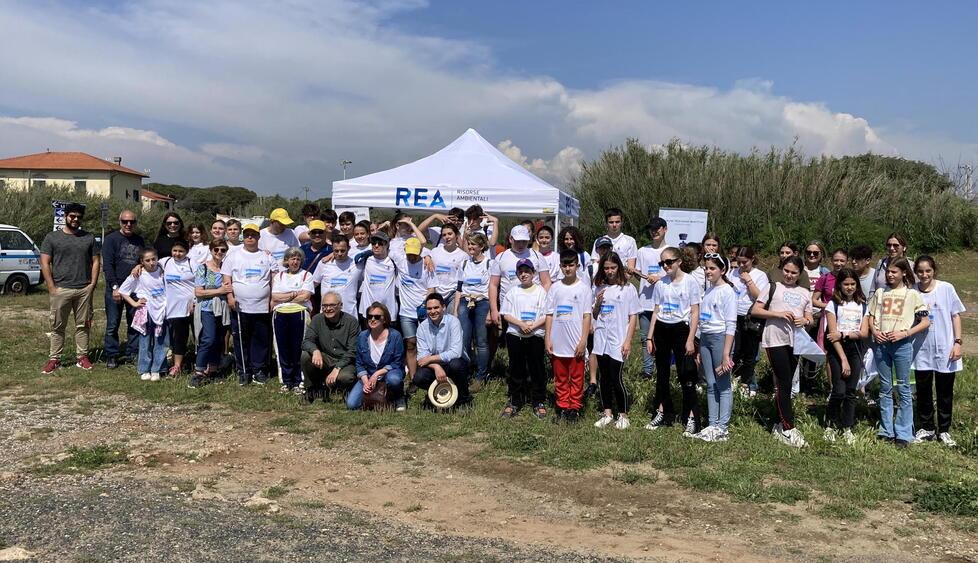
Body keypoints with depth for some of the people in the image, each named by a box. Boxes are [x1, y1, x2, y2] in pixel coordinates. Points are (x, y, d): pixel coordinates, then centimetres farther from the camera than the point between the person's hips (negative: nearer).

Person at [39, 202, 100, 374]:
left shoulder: (89, 237, 10)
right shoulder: (52, 237, 3)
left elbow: (95, 262, 10)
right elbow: (45, 263, 0)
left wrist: (93, 284, -1)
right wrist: (51, 287, -8)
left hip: (84, 290, 2)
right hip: (61, 289, -2)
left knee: (83, 325, 7)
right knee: (57, 326, 4)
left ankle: (82, 357, 15)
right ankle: (54, 359, 9)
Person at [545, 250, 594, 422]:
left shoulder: (583, 288, -2)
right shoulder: (554, 288, 6)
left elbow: (587, 315, -4)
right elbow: (549, 314, 7)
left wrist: (583, 340, -10)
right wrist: (548, 338, 2)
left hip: (576, 343, -3)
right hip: (558, 342, 3)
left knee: (576, 378, 5)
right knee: (560, 378, 11)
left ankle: (575, 408, 15)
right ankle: (562, 408, 20)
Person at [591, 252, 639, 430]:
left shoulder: (628, 288, -4)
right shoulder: (599, 288, 9)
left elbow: (633, 317, -4)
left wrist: (628, 341, -10)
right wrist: (597, 303, -4)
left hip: (618, 342, -5)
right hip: (601, 340, 5)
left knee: (616, 378, -3)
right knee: (604, 378, 10)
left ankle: (623, 415, 11)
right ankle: (607, 413, 21)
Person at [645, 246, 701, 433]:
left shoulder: (689, 281, -6)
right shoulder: (660, 283, 6)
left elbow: (695, 313, -7)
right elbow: (656, 312, 11)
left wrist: (690, 339, -12)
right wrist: (649, 337, 6)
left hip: (680, 329, -5)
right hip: (661, 330, 5)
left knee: (686, 375, -2)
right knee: (661, 374, 12)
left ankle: (691, 417, 6)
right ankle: (662, 413, 24)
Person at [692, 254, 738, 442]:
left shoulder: (727, 291, -9)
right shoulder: (708, 289, 13)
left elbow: (730, 325, -13)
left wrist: (726, 354, -17)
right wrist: (700, 350, 15)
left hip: (720, 337, -7)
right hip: (705, 337, 7)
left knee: (723, 384, -1)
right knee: (710, 385, 9)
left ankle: (723, 428, 3)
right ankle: (713, 425, 14)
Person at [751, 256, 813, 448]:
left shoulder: (805, 293, 16)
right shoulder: (773, 287, 5)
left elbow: (810, 320, 15)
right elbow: (756, 310, -1)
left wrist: (805, 321, -9)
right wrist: (778, 313, -14)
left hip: (795, 341, 4)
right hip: (775, 340, -4)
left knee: (785, 384, 10)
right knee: (784, 383, -8)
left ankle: (779, 424, 19)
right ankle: (788, 428, -6)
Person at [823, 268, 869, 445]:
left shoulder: (862, 305, 9)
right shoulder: (833, 304, -1)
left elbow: (864, 332, 0)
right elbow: (833, 333, -8)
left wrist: (843, 334, -16)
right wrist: (843, 359, -13)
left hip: (855, 349, 3)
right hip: (837, 350, -3)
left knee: (851, 391, 4)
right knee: (839, 391, -10)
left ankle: (848, 429, 13)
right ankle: (830, 425, 9)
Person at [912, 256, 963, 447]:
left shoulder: (946, 288, -5)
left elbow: (955, 316, -1)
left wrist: (957, 342, -5)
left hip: (945, 350, -1)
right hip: (922, 350, 1)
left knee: (945, 393, 8)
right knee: (923, 391, 9)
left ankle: (944, 431, 22)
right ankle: (927, 428, 24)